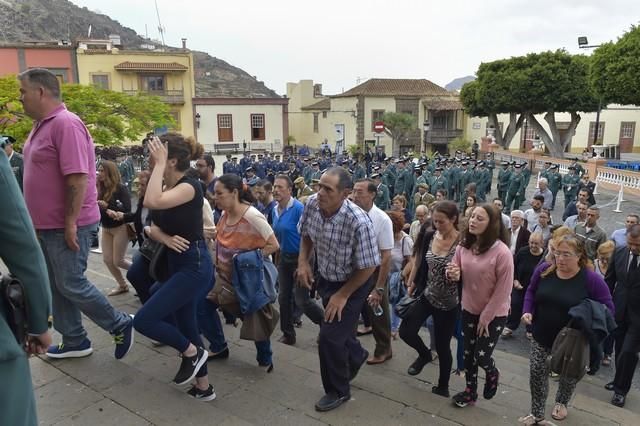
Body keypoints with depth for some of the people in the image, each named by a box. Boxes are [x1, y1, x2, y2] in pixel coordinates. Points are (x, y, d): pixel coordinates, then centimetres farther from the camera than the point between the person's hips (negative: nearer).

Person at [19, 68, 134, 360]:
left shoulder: (65, 124, -19)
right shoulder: (42, 125, 12)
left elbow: (78, 177, -25)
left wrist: (70, 223, -24)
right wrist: (39, 221, 19)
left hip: (67, 226, -10)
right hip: (48, 225, 10)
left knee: (70, 285, -1)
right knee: (56, 286, 15)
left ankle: (120, 324, 16)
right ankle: (75, 342, 28)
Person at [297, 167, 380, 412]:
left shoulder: (359, 222, -35)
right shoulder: (312, 204, -17)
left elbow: (368, 266, -24)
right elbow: (306, 234, 5)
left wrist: (342, 295, -17)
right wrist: (303, 261, -9)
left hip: (351, 284, -6)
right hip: (325, 278, 6)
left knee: (329, 338, -4)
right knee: (337, 327, 23)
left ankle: (338, 391, 23)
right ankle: (356, 355, 57)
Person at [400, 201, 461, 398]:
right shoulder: (429, 238, -5)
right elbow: (419, 264, 9)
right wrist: (410, 286, 15)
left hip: (448, 303, -4)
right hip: (426, 295, 4)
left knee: (442, 346, 8)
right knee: (406, 332, 0)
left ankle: (443, 386, 33)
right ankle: (424, 354, 34)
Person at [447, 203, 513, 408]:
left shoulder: (502, 252, -24)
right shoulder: (463, 246, -7)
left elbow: (503, 290, -19)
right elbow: (458, 274, 7)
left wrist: (485, 318, -12)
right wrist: (454, 274, -18)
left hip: (494, 314, -5)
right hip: (469, 310, 5)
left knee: (481, 356, 2)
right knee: (468, 353, 14)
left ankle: (492, 374, 38)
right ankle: (470, 391, 36)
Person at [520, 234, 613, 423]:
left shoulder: (591, 279, -20)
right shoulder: (544, 270, -9)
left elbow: (607, 308, -12)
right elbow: (531, 292, 7)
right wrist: (527, 311, -9)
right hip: (542, 336, 2)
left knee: (568, 375, 21)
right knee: (536, 373, 5)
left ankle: (561, 402, 51)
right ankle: (537, 413, 24)